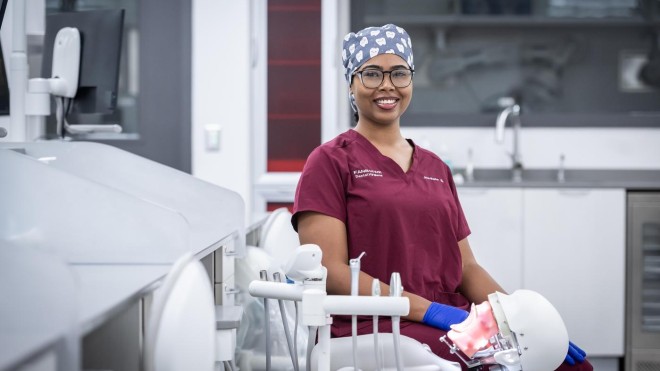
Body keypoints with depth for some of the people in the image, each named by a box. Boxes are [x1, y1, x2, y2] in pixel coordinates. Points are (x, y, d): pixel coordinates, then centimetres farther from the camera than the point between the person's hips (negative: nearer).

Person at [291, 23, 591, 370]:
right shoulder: (330, 162, 3)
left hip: (454, 321, 6)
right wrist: (428, 310, -17)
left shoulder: (436, 168, 21)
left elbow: (465, 267, 17)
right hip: (376, 327, -6)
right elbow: (332, 271, -8)